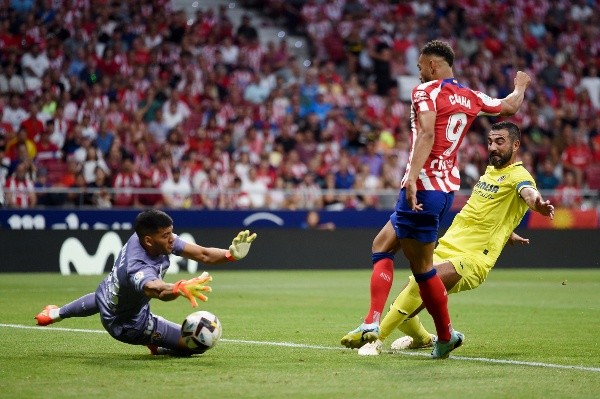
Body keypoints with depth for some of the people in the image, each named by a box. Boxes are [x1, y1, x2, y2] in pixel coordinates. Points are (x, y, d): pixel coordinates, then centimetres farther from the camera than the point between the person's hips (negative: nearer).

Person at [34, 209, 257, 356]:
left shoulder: (141, 237, -24)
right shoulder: (138, 268, -46)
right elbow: (157, 289, -70)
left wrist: (231, 254, -41)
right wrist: (180, 288, -90)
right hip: (127, 323, -8)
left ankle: (56, 313, 73)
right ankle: (158, 347, 14)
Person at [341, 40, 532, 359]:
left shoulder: (426, 90, -7)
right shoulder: (470, 98, 13)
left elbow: (427, 133, -22)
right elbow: (509, 106, 30)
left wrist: (412, 177, -31)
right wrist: (520, 86, 52)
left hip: (423, 187, -9)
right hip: (447, 187, 9)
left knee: (422, 267, -3)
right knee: (382, 245, 16)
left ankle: (446, 335, -3)